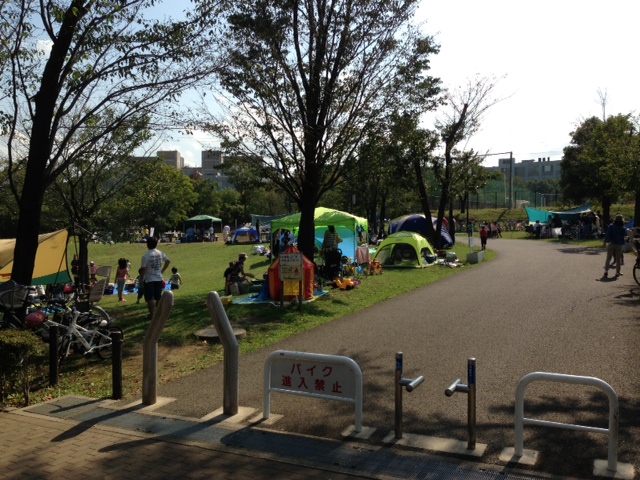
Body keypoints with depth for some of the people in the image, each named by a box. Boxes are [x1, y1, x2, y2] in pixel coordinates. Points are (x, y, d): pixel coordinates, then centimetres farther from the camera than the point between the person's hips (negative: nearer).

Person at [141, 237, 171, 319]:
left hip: (149, 279, -5)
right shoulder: (160, 253, 1)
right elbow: (168, 261, 11)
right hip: (159, 279, 5)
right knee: (158, 297, 14)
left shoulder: (145, 256, -16)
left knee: (150, 298, 1)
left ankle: (151, 314, 2)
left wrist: (142, 275, 2)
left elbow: (143, 268, -17)